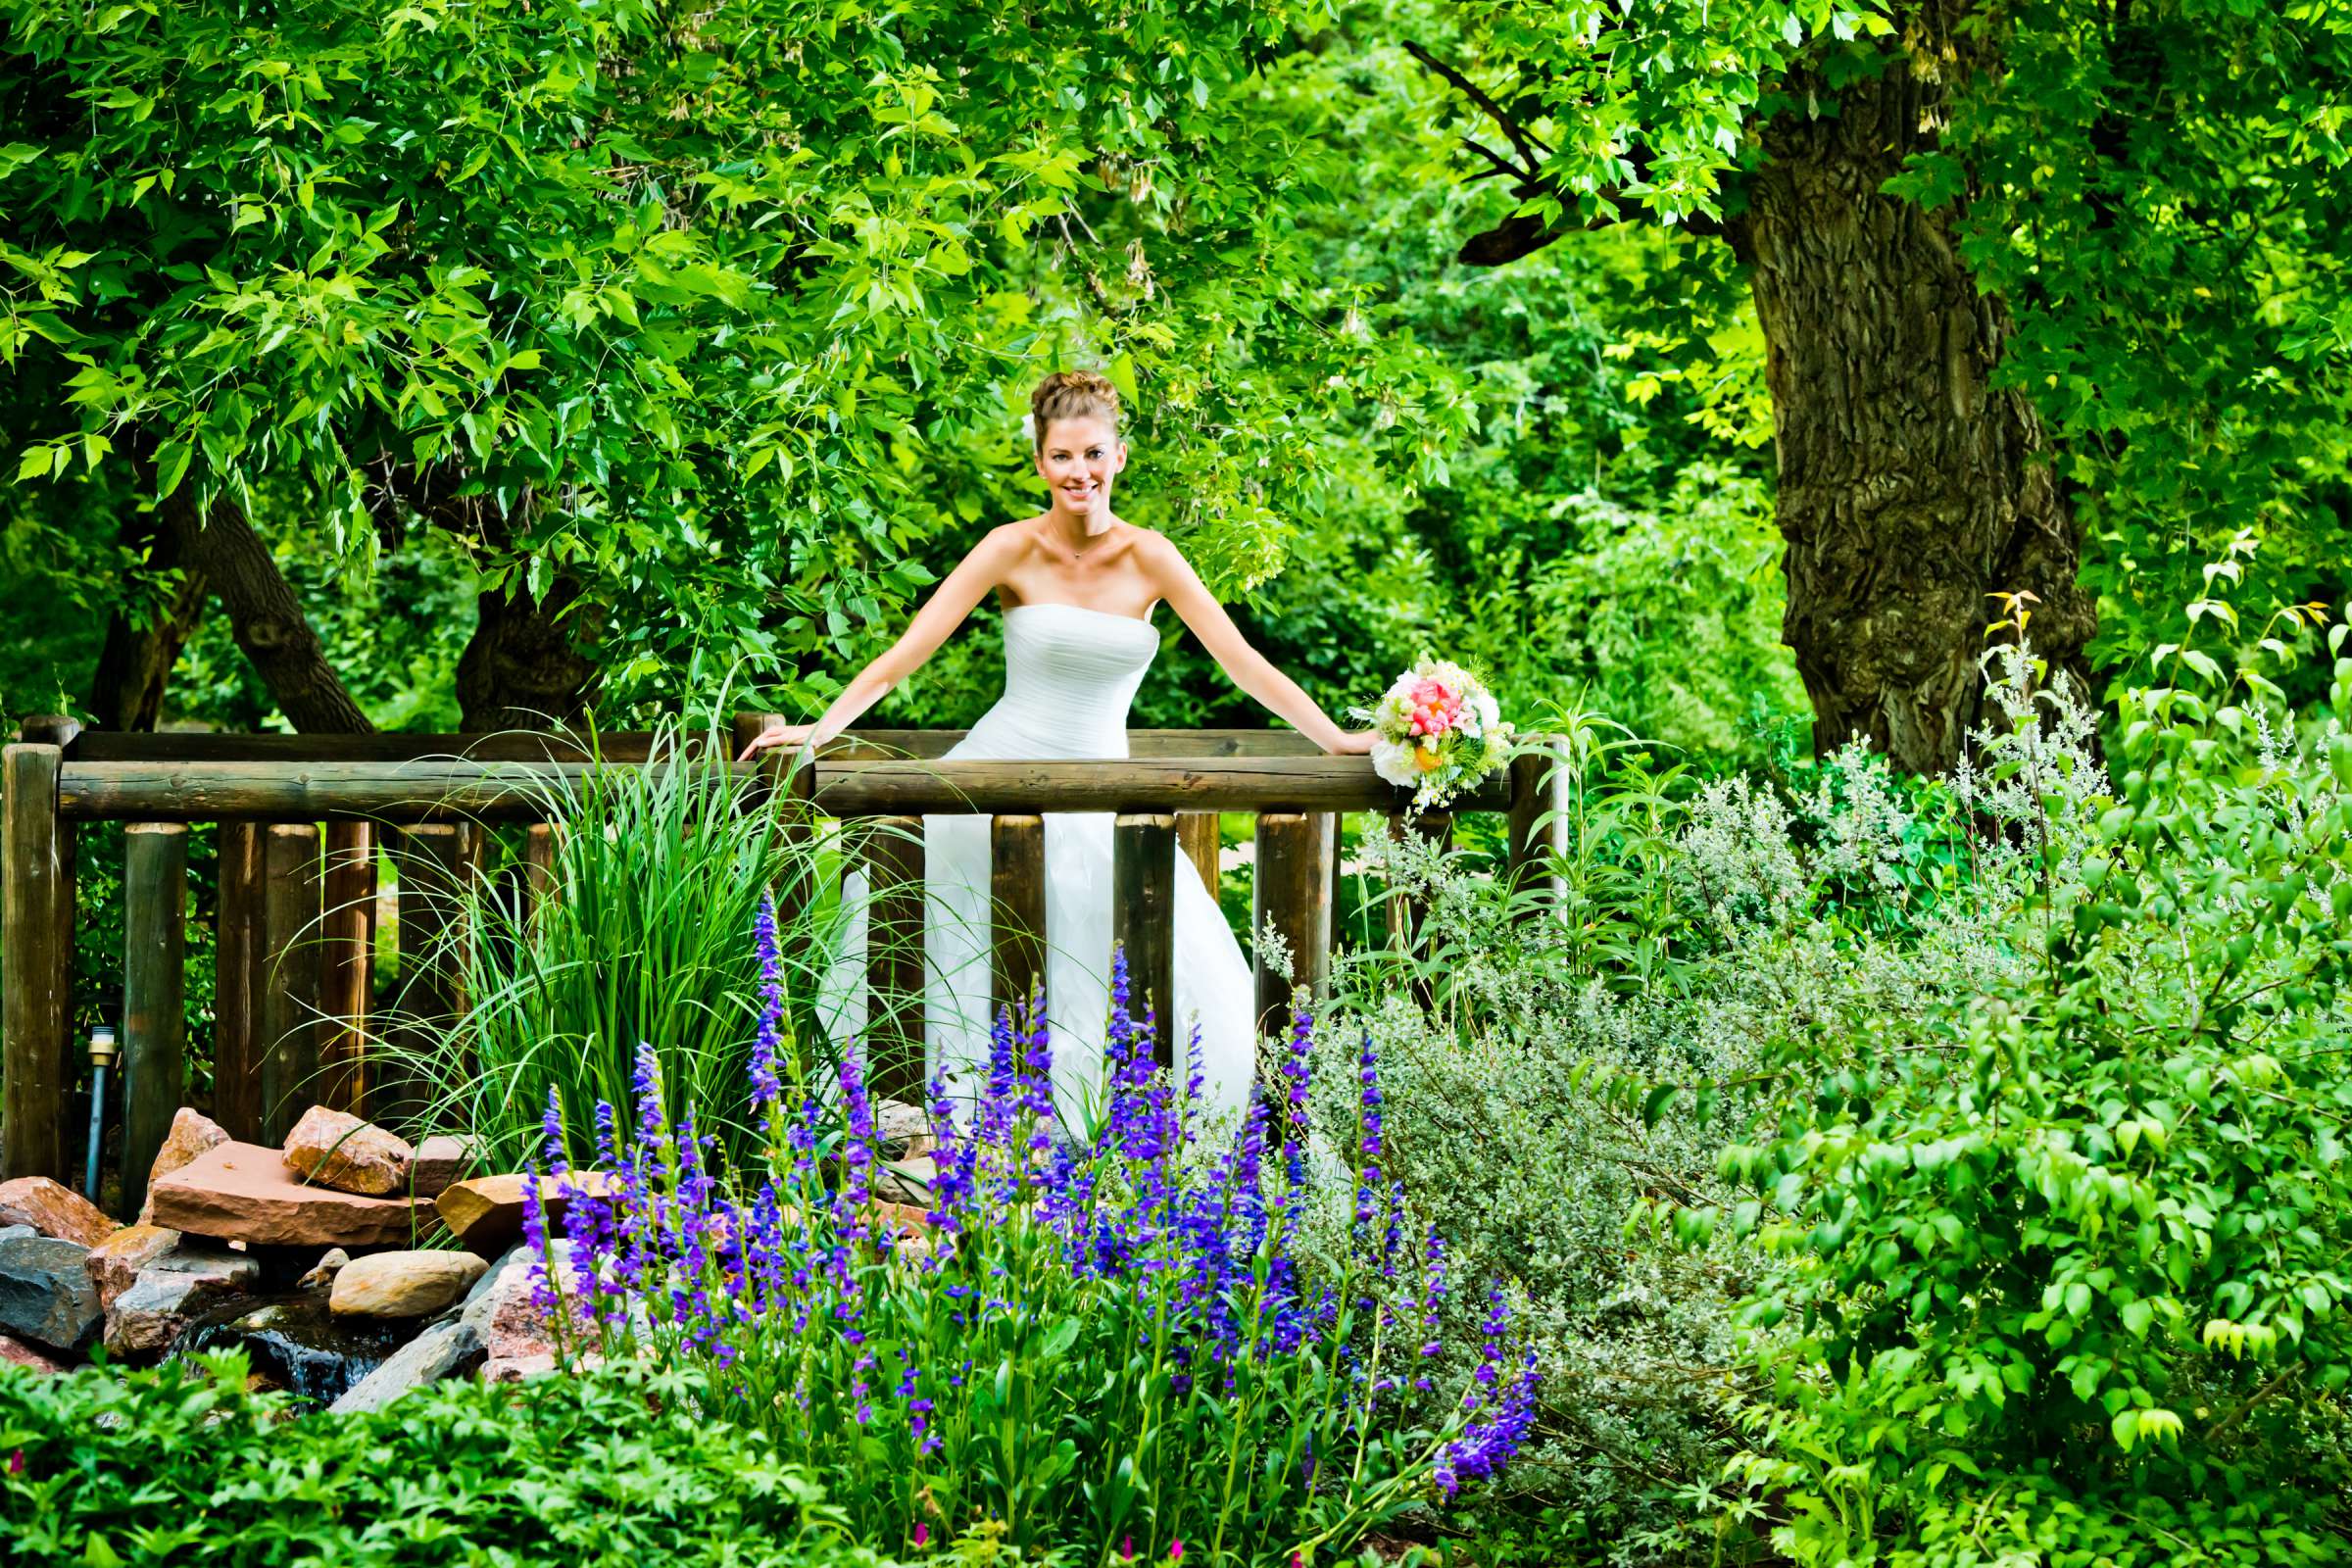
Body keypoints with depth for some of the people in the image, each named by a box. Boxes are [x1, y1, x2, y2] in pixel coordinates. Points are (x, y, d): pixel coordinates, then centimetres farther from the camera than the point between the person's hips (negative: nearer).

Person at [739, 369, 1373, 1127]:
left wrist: (1338, 740, -4)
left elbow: (1243, 662, 1)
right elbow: (906, 652, -10)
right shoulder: (1015, 549, -5)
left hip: (1102, 795, 2)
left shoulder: (1149, 558, 0)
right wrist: (817, 730, -19)